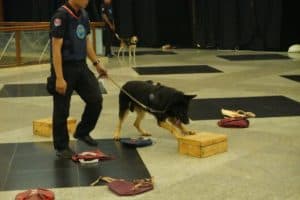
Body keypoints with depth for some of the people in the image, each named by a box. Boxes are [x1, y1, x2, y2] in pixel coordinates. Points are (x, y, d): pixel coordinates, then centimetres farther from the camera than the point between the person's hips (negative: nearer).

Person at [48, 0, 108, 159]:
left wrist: (96, 63, 14)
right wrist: (59, 78, -23)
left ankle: (82, 132, 26)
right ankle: (61, 147, 18)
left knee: (96, 100, 5)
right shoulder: (61, 16, -18)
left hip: (81, 66, 7)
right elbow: (56, 48, -20)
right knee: (62, 110, 4)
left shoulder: (83, 14, 6)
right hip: (65, 68, -7)